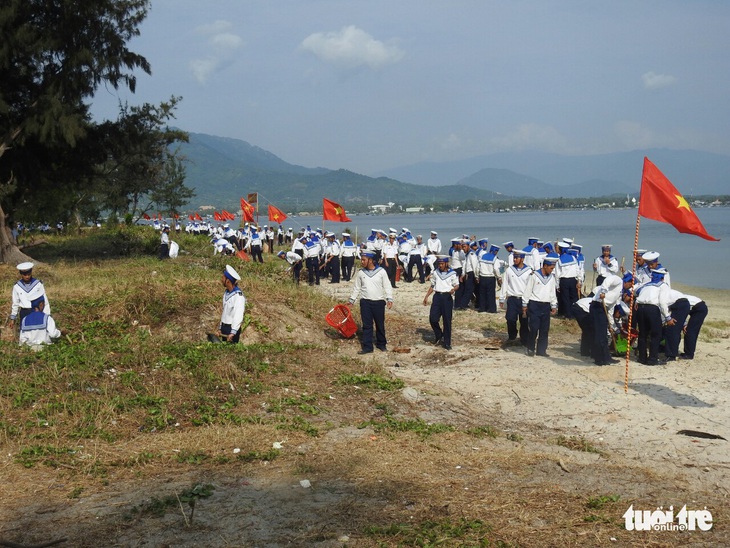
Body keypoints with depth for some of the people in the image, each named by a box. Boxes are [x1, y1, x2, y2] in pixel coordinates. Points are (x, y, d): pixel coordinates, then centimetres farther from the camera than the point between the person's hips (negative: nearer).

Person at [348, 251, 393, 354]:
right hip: (365, 302, 2)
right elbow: (356, 288, 9)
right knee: (367, 325, 3)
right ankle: (367, 347, 8)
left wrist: (389, 299, -11)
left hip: (379, 302, -1)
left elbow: (387, 286, -3)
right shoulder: (360, 273, 2)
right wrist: (351, 300, 6)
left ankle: (381, 344, 25)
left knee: (380, 325, 9)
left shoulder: (381, 271, -5)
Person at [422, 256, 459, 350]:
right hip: (437, 296, 3)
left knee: (447, 321, 0)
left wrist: (453, 289, -22)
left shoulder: (452, 274, 1)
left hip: (447, 297, -3)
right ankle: (438, 335, 23)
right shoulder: (435, 273, 12)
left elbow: (457, 285, 1)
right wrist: (426, 296, 13)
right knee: (432, 318, -5)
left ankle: (447, 342, 9)